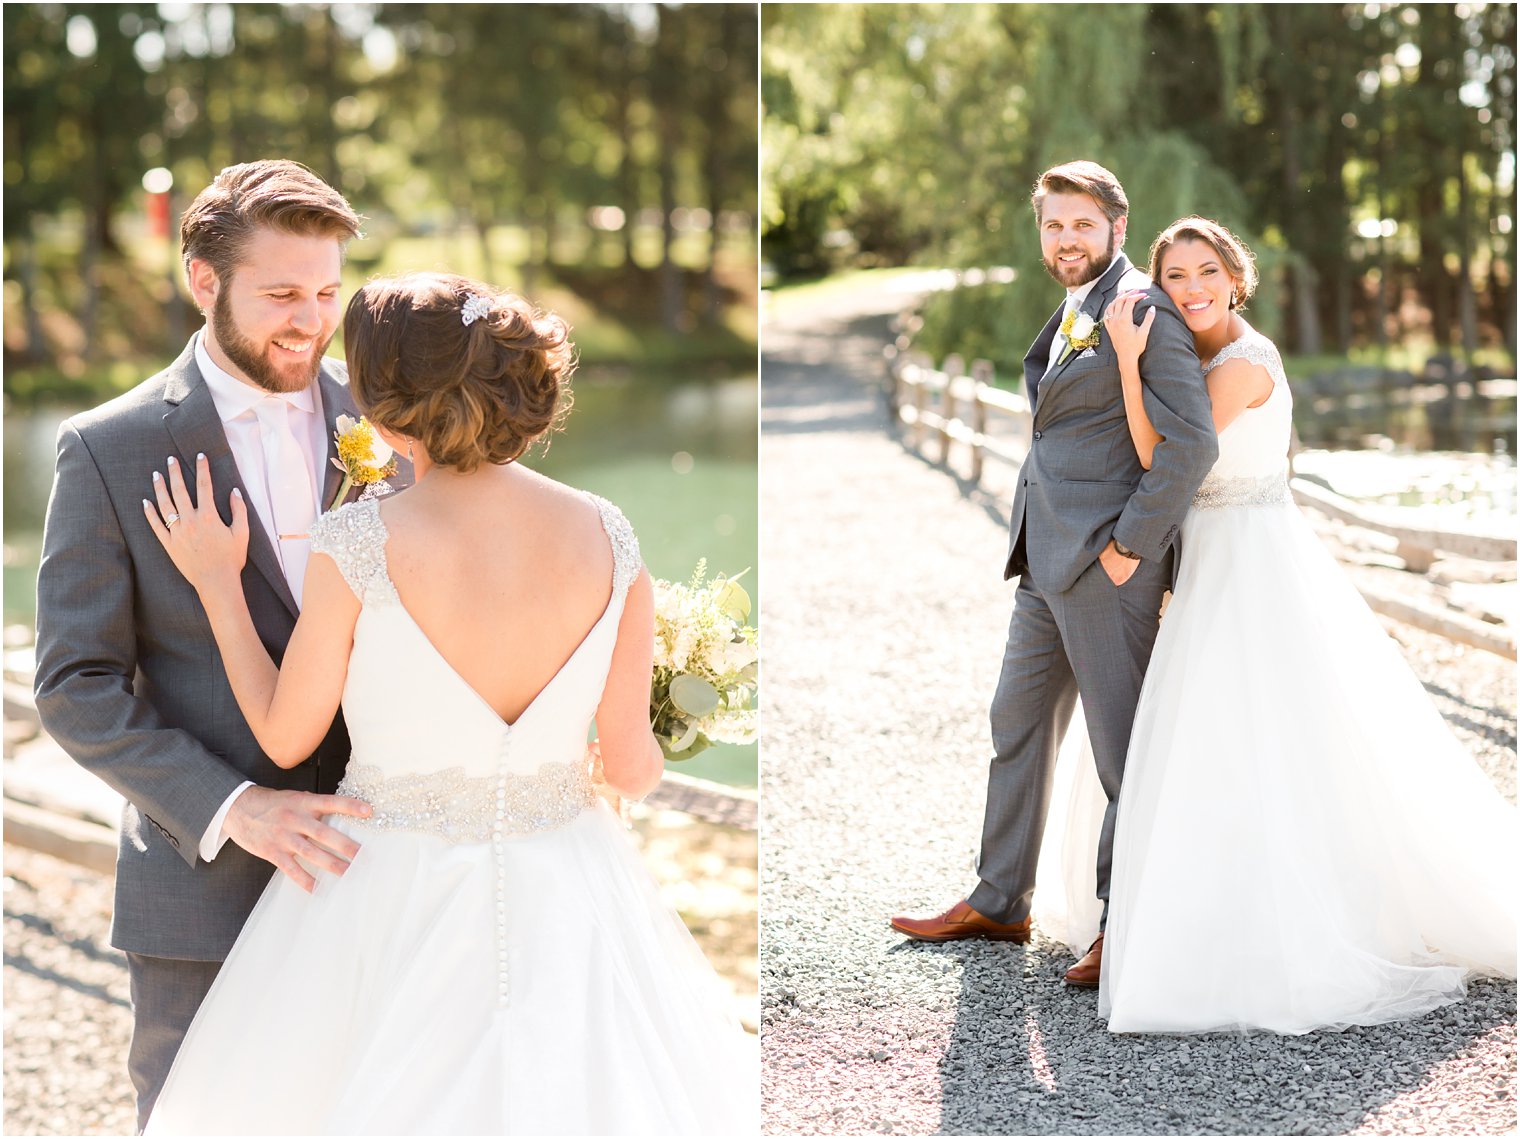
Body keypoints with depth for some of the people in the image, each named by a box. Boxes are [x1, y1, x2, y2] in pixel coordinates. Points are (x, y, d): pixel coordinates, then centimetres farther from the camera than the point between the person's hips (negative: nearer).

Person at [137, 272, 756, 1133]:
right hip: (565, 902, 2)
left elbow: (285, 737, -5)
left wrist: (216, 583, 7)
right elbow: (632, 766, -2)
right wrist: (642, 765, 22)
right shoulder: (608, 536, -9)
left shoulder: (356, 545, -18)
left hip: (393, 897, -2)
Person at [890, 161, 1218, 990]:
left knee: (1124, 749, 0)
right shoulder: (1070, 316, 16)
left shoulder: (1144, 311, -13)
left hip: (1107, 561, -10)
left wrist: (1130, 544, -18)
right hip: (1048, 559, 10)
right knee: (1018, 724, 17)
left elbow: (1191, 440, -21)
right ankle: (998, 903, 29)